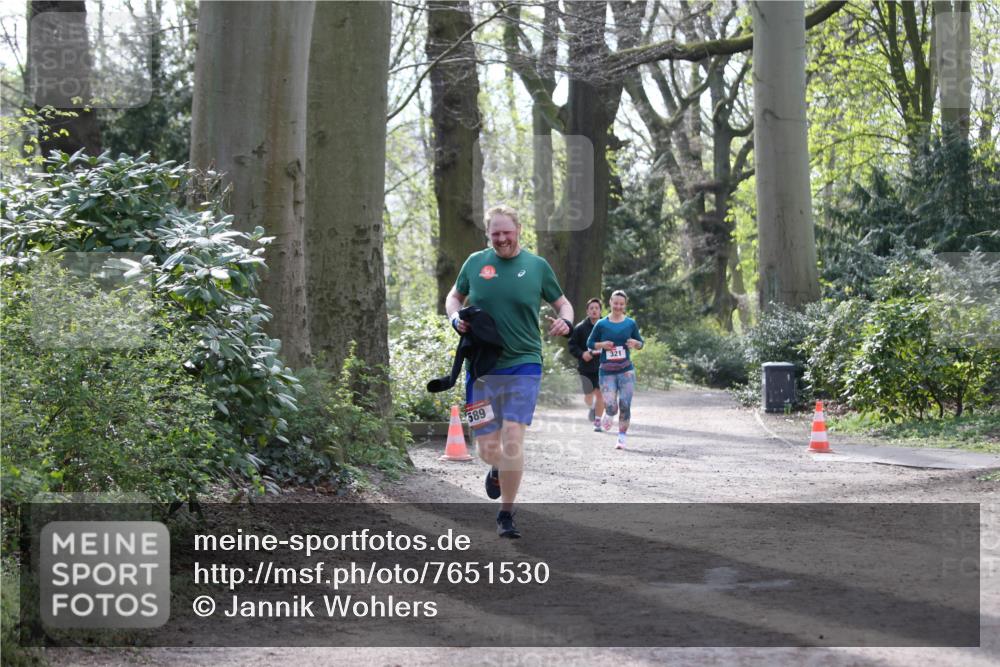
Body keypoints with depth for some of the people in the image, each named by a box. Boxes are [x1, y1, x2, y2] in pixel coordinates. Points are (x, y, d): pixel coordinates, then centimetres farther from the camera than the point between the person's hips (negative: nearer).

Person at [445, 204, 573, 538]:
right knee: (488, 449, 3)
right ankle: (497, 468, 42)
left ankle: (506, 514, -1)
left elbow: (562, 303, 14)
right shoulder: (475, 262, 5)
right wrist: (455, 318, -2)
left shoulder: (537, 266, 3)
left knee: (513, 439, -15)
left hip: (523, 364, -2)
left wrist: (565, 321, -9)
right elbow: (454, 297, 20)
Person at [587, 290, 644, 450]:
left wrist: (635, 343, -10)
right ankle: (609, 414, 27)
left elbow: (640, 343, 13)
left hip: (626, 371, 1)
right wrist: (602, 345, -11)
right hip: (606, 372, -1)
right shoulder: (601, 324, 1)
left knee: (625, 405, -4)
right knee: (611, 406, -11)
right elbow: (590, 343, 8)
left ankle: (622, 437, 13)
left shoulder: (631, 324, 5)